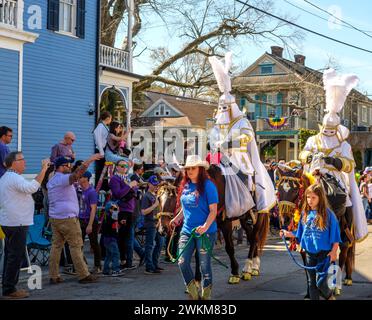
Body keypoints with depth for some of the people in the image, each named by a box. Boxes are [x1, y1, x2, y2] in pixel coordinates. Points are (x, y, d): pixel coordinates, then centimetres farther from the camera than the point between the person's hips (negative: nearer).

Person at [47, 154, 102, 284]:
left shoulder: (51, 181, 15)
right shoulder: (63, 179, -14)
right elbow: (77, 173, -29)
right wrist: (90, 160, -28)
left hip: (54, 217, 9)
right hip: (67, 218, -9)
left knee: (56, 245, 7)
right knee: (76, 246, -3)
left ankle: (53, 276, 7)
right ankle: (83, 275, 0)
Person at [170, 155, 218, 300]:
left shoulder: (208, 185, -11)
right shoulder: (185, 186, 7)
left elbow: (213, 210, -14)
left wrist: (205, 226, -27)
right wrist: (177, 217, 5)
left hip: (205, 232, -6)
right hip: (187, 230, 6)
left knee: (204, 265, 4)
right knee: (182, 262, 0)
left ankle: (206, 295, 22)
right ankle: (193, 294, 19)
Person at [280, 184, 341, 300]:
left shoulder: (327, 214, -10)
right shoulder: (305, 214, 4)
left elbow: (335, 235, -7)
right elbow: (300, 234, 12)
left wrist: (334, 251, -12)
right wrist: (288, 234, 2)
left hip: (324, 253, -5)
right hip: (309, 253, 5)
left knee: (320, 282, -6)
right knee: (311, 283, 11)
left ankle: (329, 296, 23)